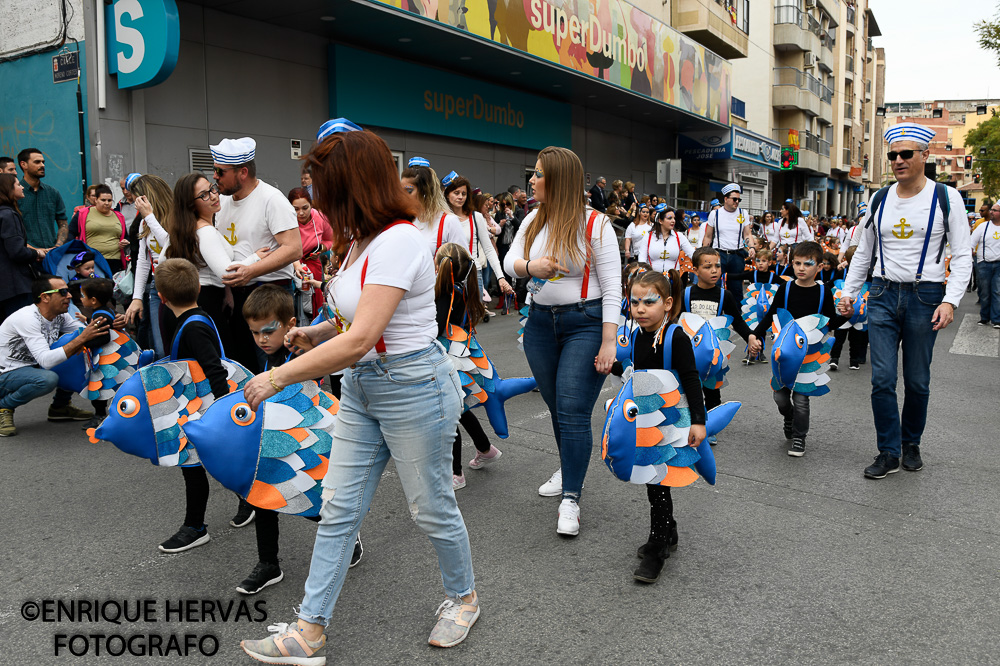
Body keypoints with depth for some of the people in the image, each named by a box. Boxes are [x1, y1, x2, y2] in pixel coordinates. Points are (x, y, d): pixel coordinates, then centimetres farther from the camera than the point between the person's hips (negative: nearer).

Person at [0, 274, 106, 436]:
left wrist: (110, 327, -21)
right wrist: (81, 339, -39)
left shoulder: (60, 316, -3)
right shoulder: (27, 318, -27)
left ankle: (60, 407, 11)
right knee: (48, 379, -35)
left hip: (31, 367, 8)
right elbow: (46, 360, -36)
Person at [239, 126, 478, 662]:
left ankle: (462, 597, 36)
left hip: (413, 387, -9)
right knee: (337, 509, 10)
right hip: (362, 387, 9)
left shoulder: (398, 241, -23)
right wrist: (317, 333, 5)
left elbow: (361, 339, -28)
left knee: (431, 508, 10)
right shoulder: (362, 237, 7)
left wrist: (281, 376, -21)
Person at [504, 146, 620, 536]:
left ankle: (571, 498, 0)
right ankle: (569, 469, 36)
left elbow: (612, 287, -12)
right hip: (541, 321, 6)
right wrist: (530, 266, -19)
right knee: (556, 407, 15)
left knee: (573, 411, -9)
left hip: (585, 323, -6)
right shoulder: (534, 220, 8)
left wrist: (608, 342, -17)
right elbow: (510, 260, 5)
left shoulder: (595, 224, -10)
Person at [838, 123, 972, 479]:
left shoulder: (946, 198, -2)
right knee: (882, 379, -3)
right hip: (883, 295, 2)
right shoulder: (879, 199, 8)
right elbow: (863, 252, 17)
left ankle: (912, 444, 28)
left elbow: (963, 255, -3)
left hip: (925, 296, -2)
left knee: (917, 380, 7)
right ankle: (889, 452, 8)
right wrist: (848, 292, 10)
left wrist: (951, 300, -13)